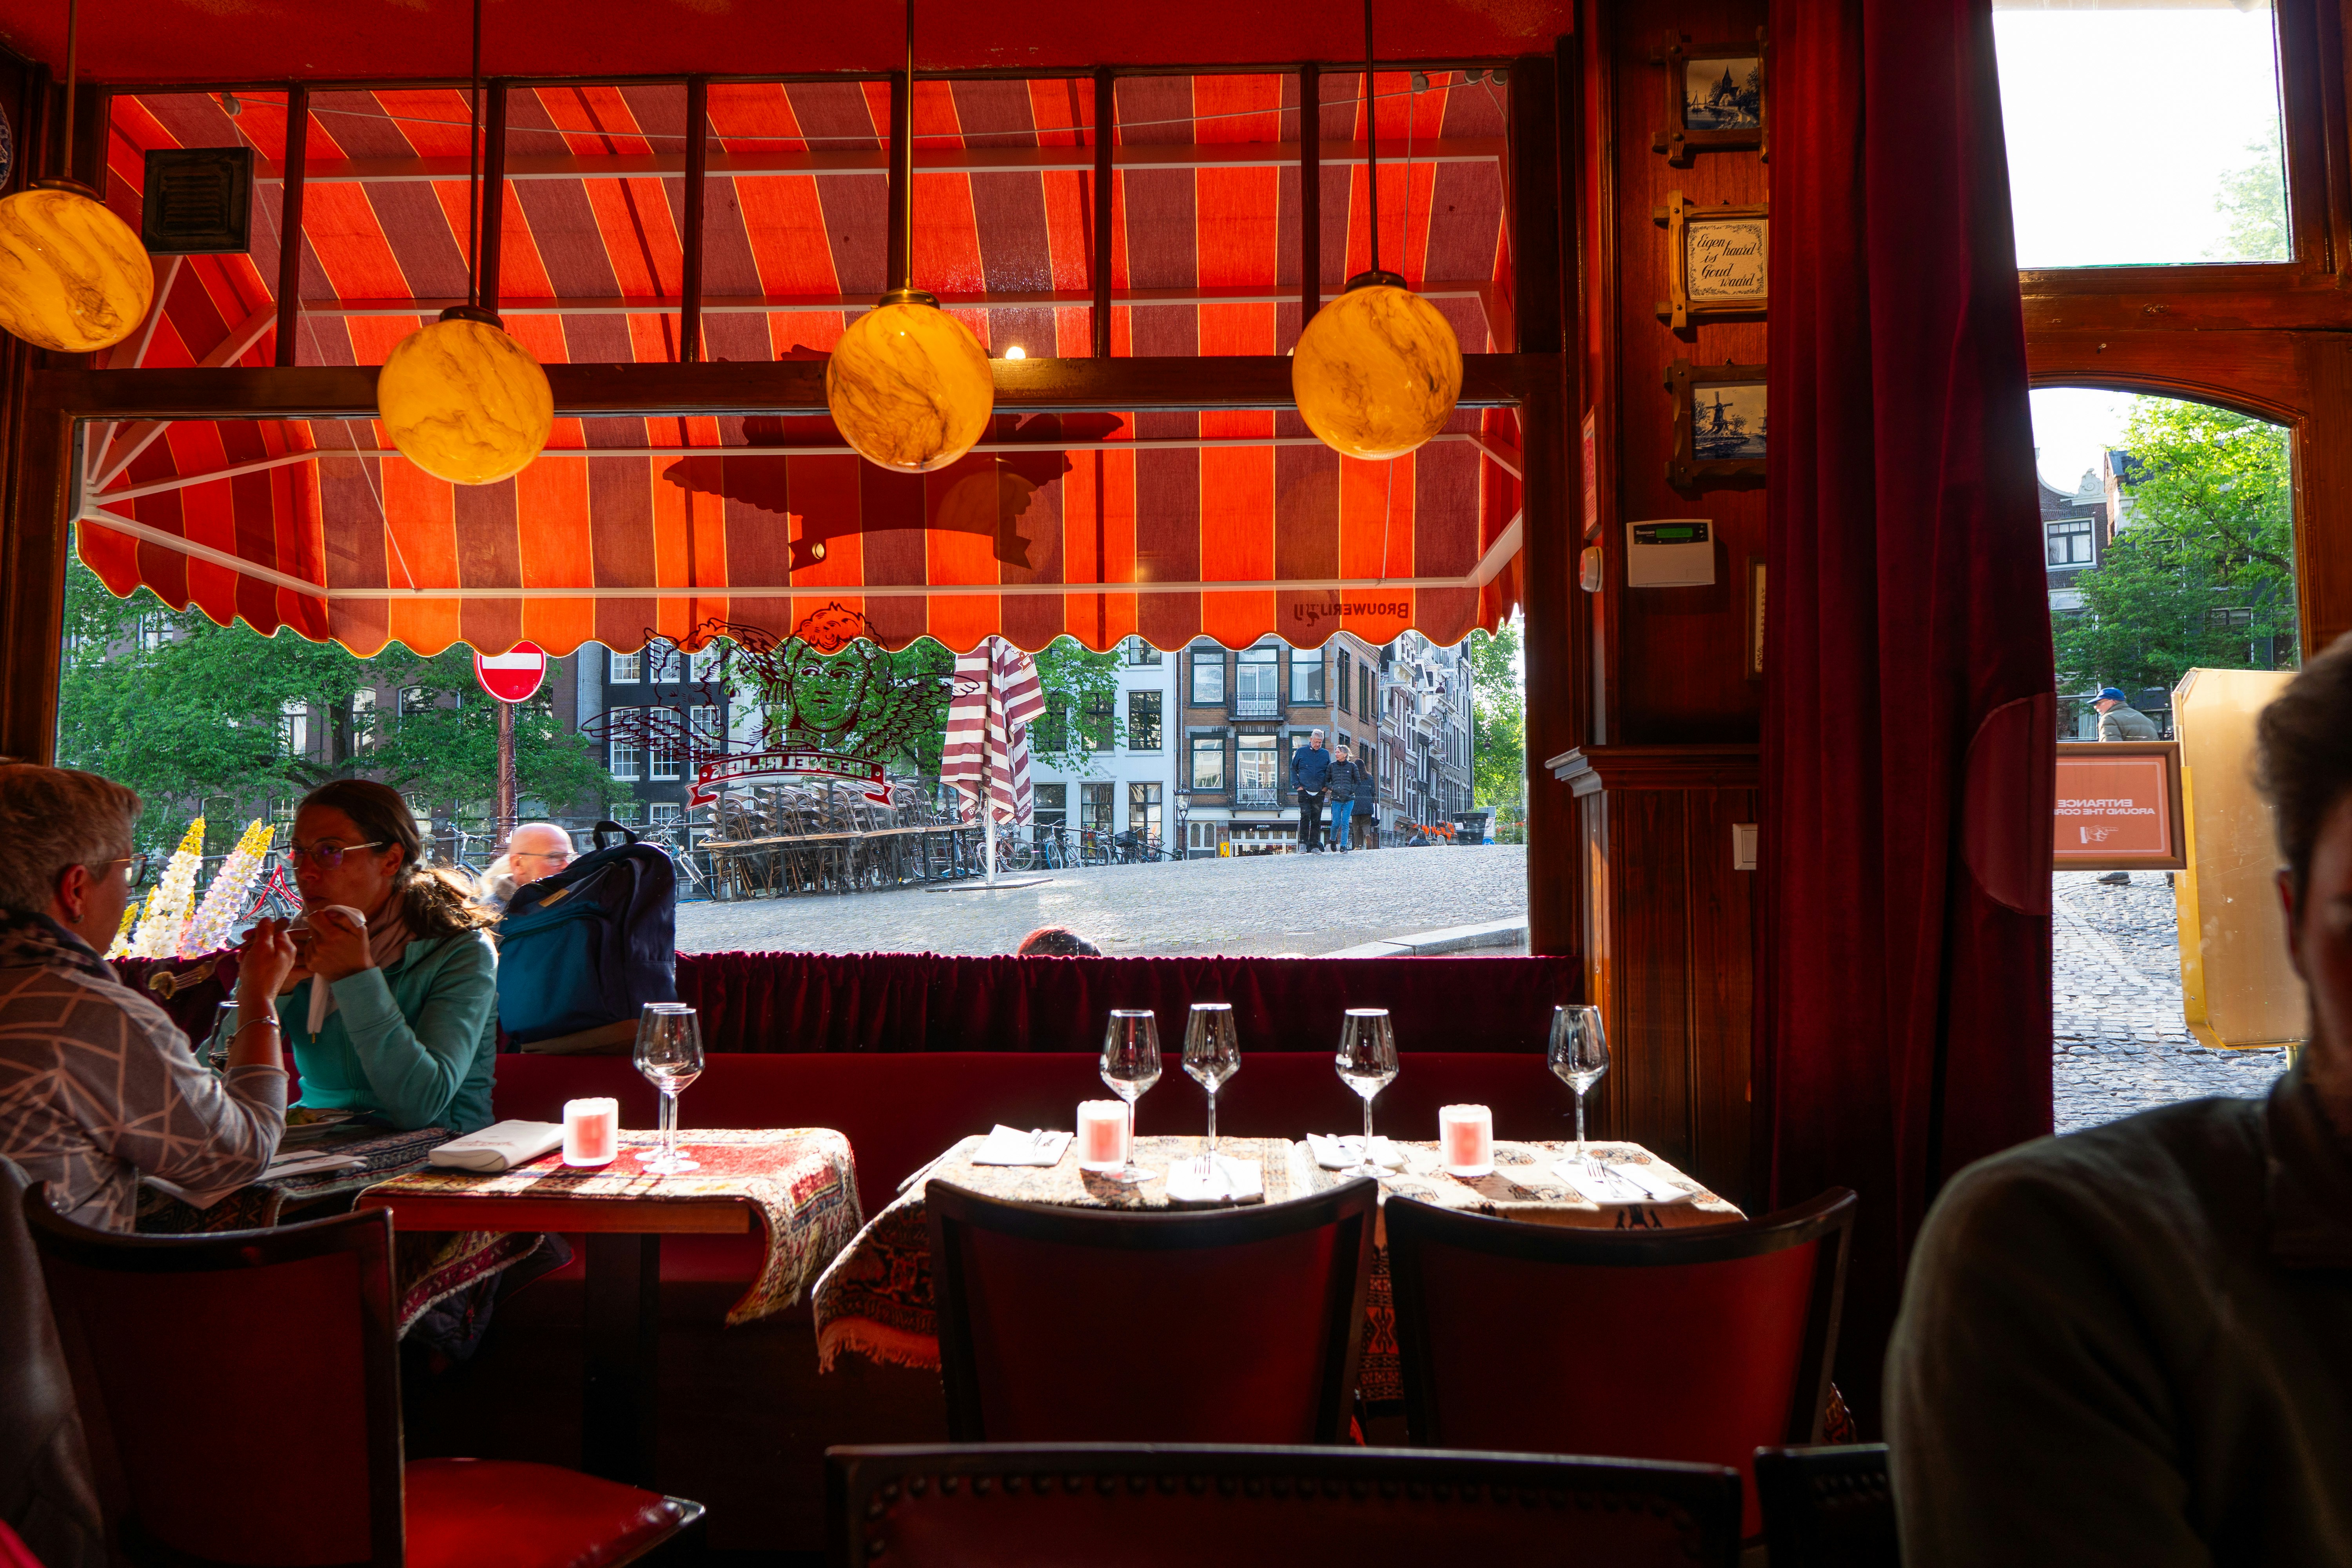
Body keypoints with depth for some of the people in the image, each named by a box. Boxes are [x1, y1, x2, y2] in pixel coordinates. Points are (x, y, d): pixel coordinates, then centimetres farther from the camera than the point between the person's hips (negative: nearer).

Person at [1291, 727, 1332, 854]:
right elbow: (1293, 769, 10)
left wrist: (1327, 786, 4)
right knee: (1305, 816, -15)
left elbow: (1329, 772, 19)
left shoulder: (1326, 754, 10)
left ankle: (1315, 845, 8)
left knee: (1316, 819, 3)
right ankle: (1303, 843, -8)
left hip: (1319, 793, 2)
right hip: (1304, 791, -2)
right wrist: (1297, 785, -1)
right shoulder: (1301, 752, 5)